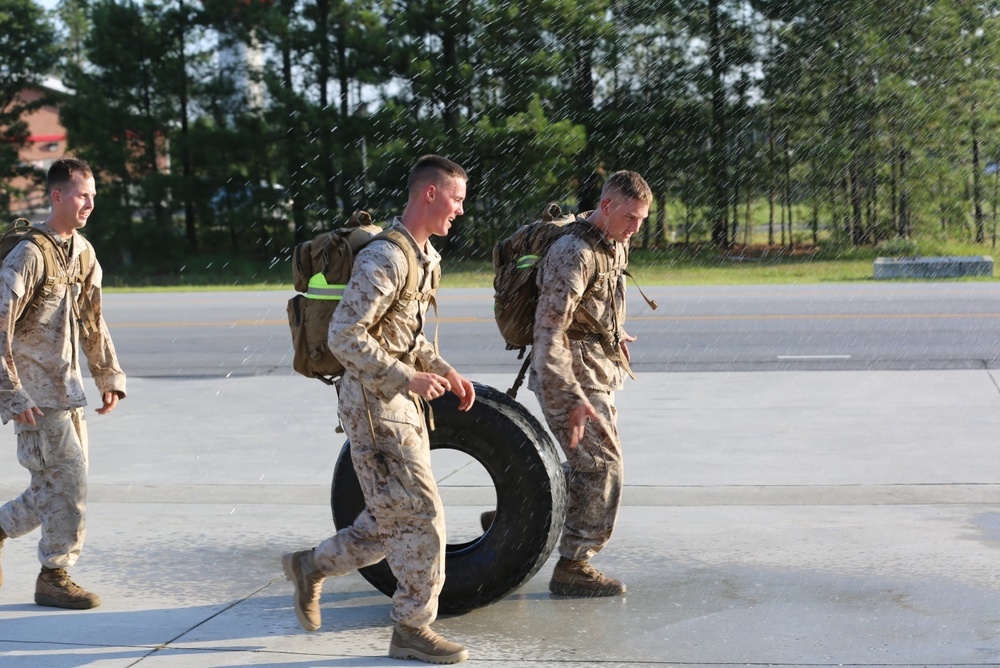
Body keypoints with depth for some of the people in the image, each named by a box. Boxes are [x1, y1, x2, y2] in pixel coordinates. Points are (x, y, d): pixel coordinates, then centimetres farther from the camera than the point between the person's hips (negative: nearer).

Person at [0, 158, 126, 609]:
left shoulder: (82, 251, 9)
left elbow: (92, 321, 19)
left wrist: (110, 378, 14)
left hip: (68, 389, 8)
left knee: (57, 487, 11)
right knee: (68, 481, -7)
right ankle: (54, 577, 6)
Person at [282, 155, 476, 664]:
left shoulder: (426, 257, 13)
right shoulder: (384, 259, -19)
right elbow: (344, 336, -22)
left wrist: (445, 372, 10)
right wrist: (407, 377, -24)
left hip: (402, 404, 10)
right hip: (374, 404, -10)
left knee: (392, 521, 14)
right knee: (420, 515, -6)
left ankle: (310, 567, 31)